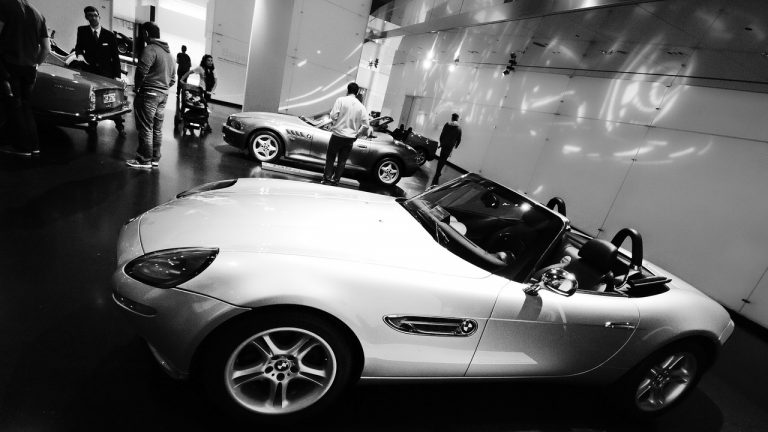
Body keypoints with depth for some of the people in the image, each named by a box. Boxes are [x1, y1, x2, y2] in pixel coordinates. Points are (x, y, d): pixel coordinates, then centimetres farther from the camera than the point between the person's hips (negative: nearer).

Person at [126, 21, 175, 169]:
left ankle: (144, 160, 1)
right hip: (163, 95, 8)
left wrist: (137, 87, -3)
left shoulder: (150, 49, -11)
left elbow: (141, 72, -18)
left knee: (146, 129, -3)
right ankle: (155, 159, 17)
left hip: (149, 94, -8)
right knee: (157, 129, 11)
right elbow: (173, 78, 21)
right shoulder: (168, 53, 17)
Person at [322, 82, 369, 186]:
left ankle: (327, 177, 10)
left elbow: (333, 116, -15)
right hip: (350, 138, 3)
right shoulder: (361, 106, 2)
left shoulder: (341, 100, -7)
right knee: (342, 161, 13)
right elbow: (366, 125, -1)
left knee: (330, 157, 13)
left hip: (338, 135, -2)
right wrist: (357, 134, 11)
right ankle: (336, 180, 15)